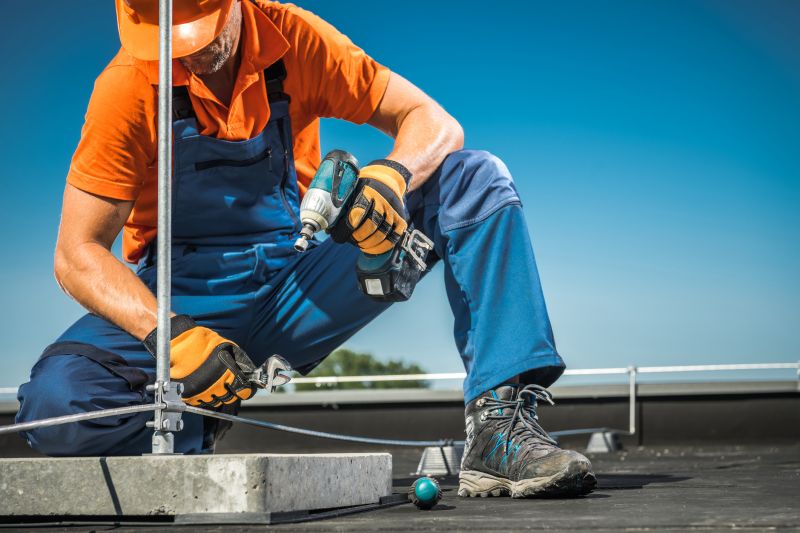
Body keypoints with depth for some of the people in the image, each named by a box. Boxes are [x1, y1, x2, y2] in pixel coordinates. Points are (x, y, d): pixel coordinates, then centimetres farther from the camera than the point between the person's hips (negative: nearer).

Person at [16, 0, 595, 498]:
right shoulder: (129, 85, -15)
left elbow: (435, 124, -7)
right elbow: (78, 253, -15)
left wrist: (392, 175, -30)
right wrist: (168, 335, -32)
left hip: (299, 288, 3)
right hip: (189, 298, -2)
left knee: (476, 179, -15)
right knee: (55, 405, -33)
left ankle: (500, 432, -22)